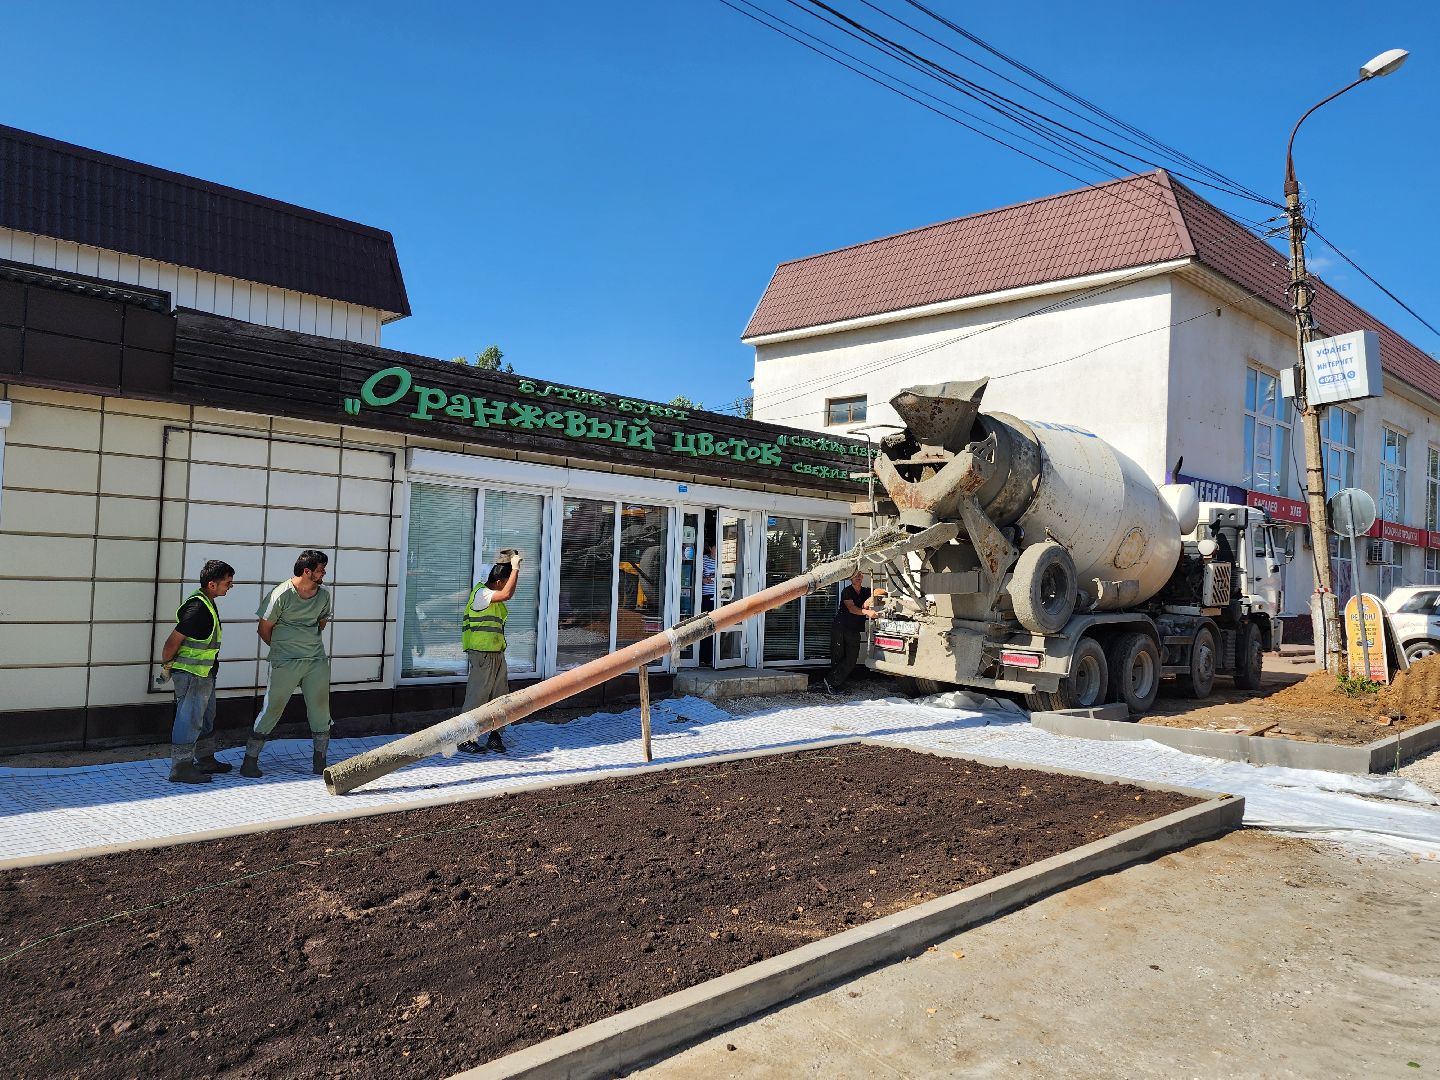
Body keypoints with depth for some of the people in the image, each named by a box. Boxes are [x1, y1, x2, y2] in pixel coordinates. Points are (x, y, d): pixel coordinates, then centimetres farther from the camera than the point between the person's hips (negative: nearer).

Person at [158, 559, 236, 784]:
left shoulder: (207, 604, 10)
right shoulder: (198, 609, -23)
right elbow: (172, 641, -21)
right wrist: (166, 665, -6)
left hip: (204, 674, 11)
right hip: (191, 674, -11)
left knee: (206, 718, 19)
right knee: (190, 719, -4)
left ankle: (205, 761, 31)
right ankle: (181, 768, 4)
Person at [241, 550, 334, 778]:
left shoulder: (323, 594, 5)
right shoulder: (282, 594, -11)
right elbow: (263, 629, -2)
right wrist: (281, 648, 10)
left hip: (317, 660, 5)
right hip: (285, 664, -5)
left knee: (321, 711, 5)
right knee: (271, 709, -1)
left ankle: (319, 762, 15)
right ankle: (250, 761, 10)